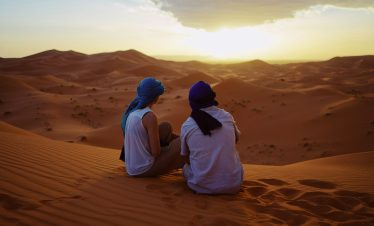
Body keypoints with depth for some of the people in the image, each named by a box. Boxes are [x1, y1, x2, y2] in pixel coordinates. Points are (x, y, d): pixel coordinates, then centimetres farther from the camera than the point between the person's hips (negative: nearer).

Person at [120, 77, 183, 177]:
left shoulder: (132, 109, 2)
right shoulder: (150, 116, -23)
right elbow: (156, 152, -21)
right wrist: (171, 148, 2)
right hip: (144, 169, -8)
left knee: (166, 127, 13)